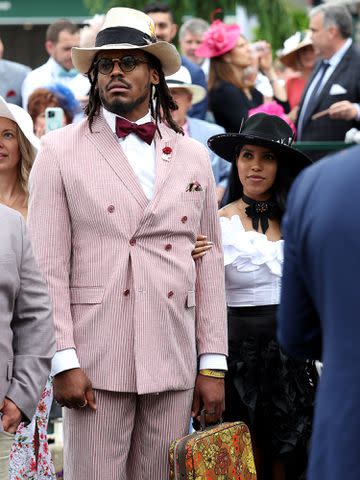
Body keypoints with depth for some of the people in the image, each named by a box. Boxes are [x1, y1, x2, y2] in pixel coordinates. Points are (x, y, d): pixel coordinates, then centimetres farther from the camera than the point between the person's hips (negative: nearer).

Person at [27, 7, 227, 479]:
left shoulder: (192, 156, 13)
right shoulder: (61, 151, 4)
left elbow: (209, 264, 11)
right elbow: (48, 265, -2)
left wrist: (213, 364, 6)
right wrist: (63, 360, -10)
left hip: (173, 365, 3)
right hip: (95, 361, -3)